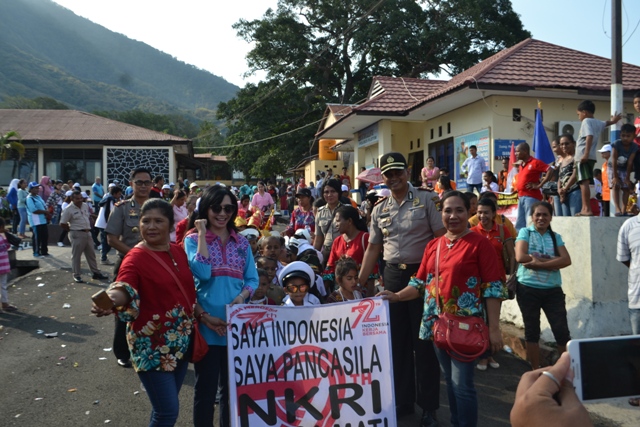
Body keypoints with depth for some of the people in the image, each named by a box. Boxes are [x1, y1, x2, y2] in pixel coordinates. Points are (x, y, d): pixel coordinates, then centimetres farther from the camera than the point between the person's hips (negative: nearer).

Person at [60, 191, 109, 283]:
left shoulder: (85, 206, 8)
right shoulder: (68, 209, -13)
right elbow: (62, 224, -11)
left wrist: (88, 228, 13)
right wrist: (72, 229, -5)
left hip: (87, 233, 7)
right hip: (77, 234, -7)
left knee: (91, 254, 12)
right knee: (76, 255, 1)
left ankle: (96, 273, 20)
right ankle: (77, 275, 9)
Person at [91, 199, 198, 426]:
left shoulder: (178, 252, 5)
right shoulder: (135, 258, -14)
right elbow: (123, 289, -31)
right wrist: (110, 300, -51)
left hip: (181, 340, 6)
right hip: (153, 345, -6)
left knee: (166, 406, 19)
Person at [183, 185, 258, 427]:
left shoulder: (241, 242, 9)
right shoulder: (193, 239, -3)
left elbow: (252, 279, 6)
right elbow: (201, 272, -19)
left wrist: (242, 296, -13)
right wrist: (202, 234, -15)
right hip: (206, 324, -4)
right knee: (206, 387, 6)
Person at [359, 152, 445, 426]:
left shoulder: (425, 200, -4)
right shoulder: (379, 209, 9)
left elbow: (441, 238, -6)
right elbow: (373, 248, 11)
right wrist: (359, 282, 8)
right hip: (393, 275, 4)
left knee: (424, 340, 2)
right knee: (397, 340, 12)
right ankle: (402, 400, 27)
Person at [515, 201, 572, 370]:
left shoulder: (556, 237, 9)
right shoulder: (525, 232, 0)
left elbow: (566, 260, -7)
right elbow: (520, 257, -15)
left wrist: (539, 263, -18)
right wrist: (551, 260, -8)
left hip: (553, 290, 2)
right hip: (528, 289, -2)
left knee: (562, 331, 1)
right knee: (532, 331, 9)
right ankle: (536, 371, 21)